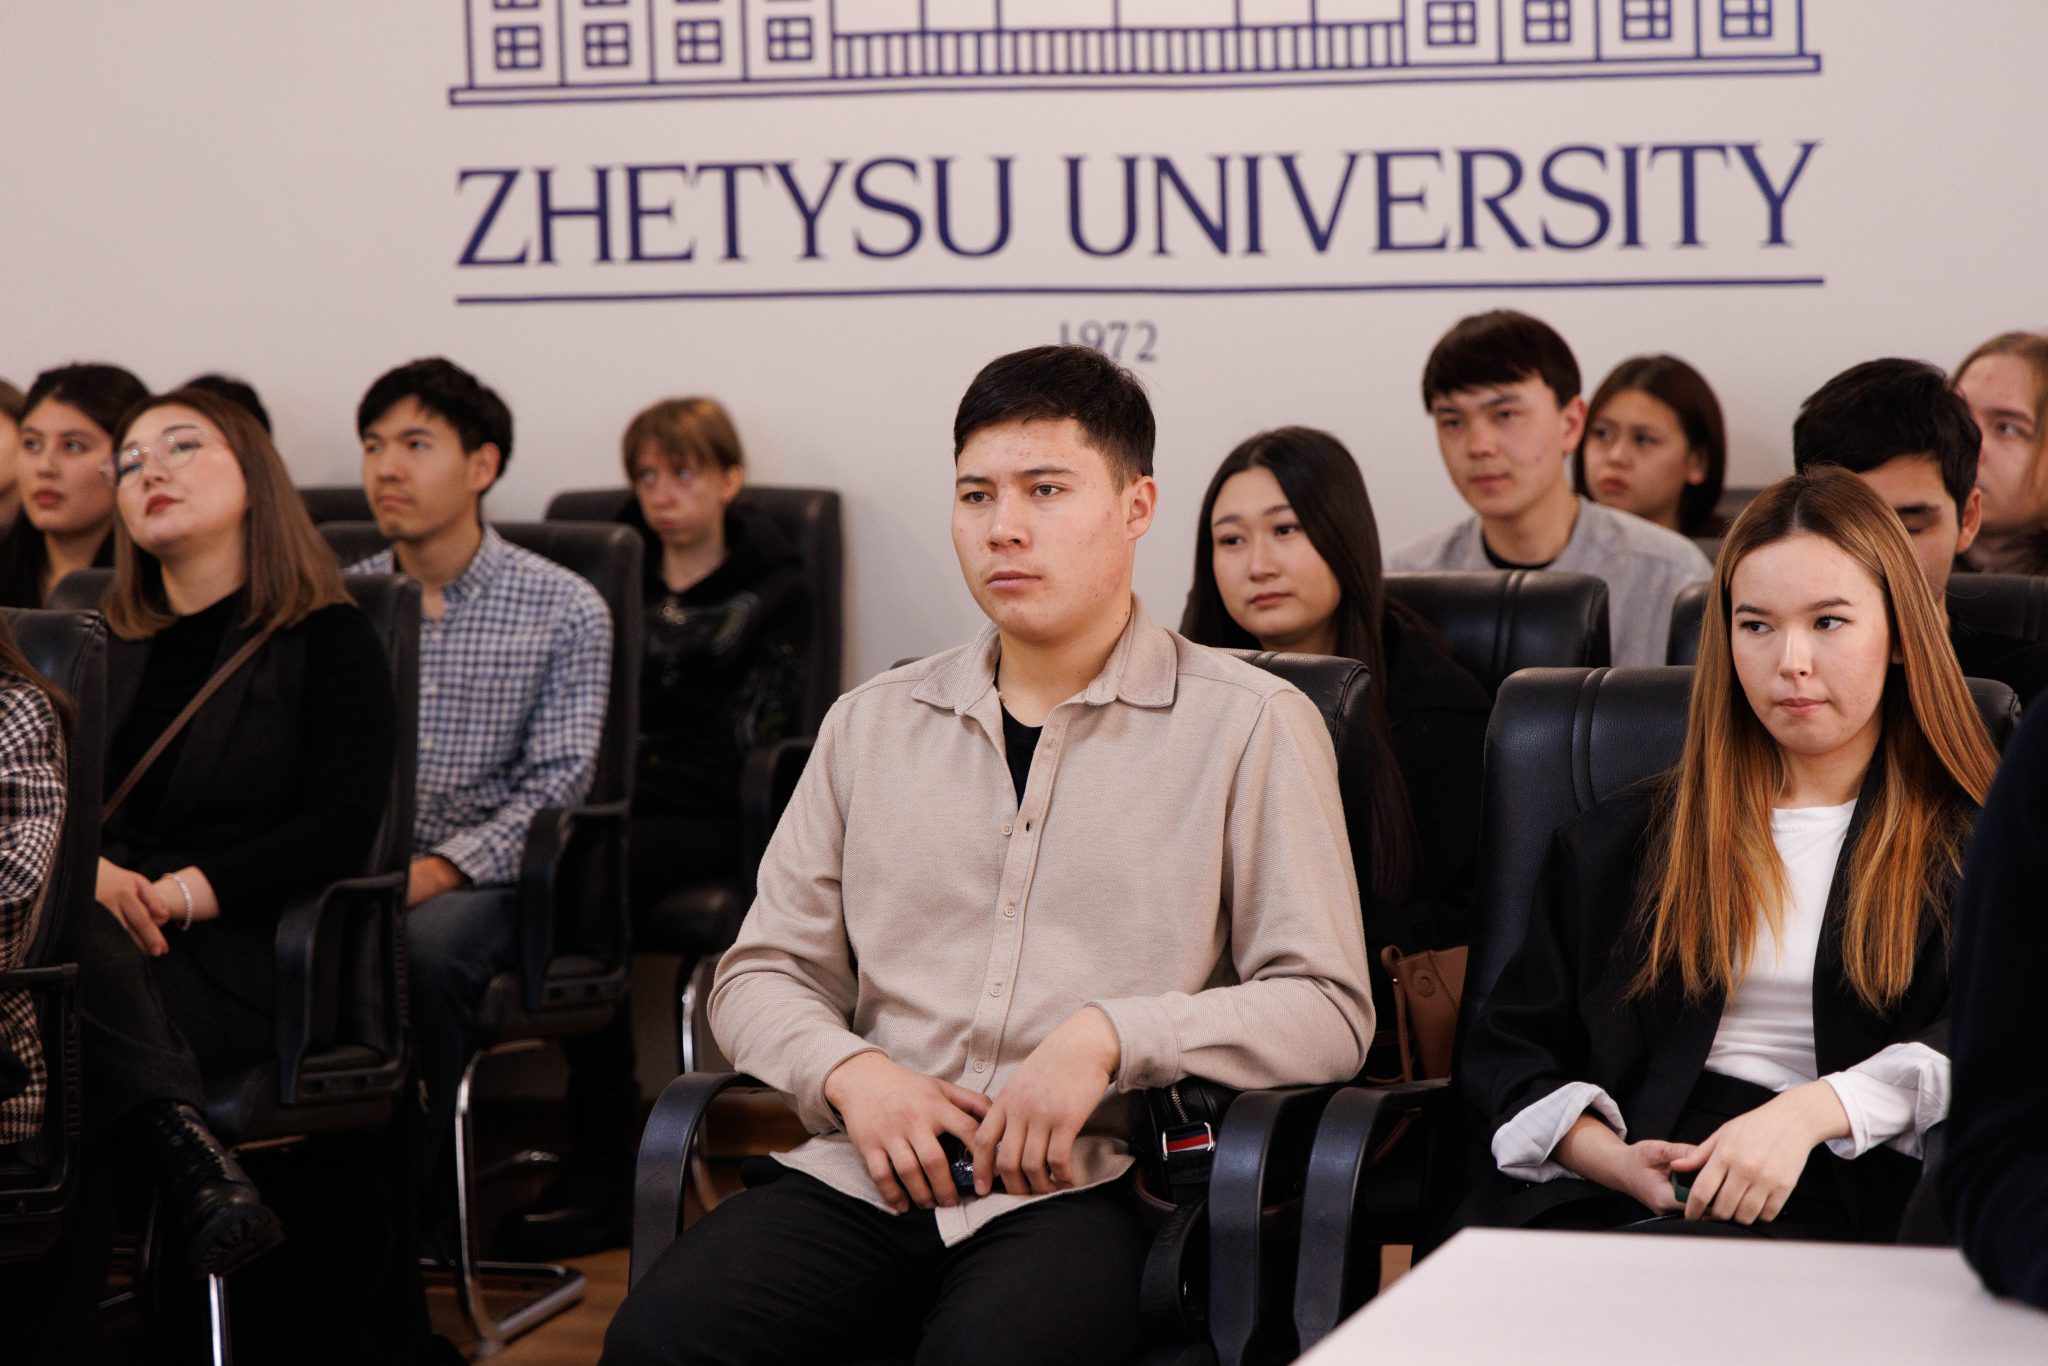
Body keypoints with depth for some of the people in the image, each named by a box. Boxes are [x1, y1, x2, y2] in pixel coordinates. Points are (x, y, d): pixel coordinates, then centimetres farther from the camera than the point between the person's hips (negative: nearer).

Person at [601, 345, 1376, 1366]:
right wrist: (851, 1072, -2)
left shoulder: (1250, 727, 6)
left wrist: (1110, 1037, -13)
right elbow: (762, 974, 21)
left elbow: (1327, 1010, 1)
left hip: (1094, 1180, -4)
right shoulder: (871, 726, 19)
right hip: (870, 1172, 4)